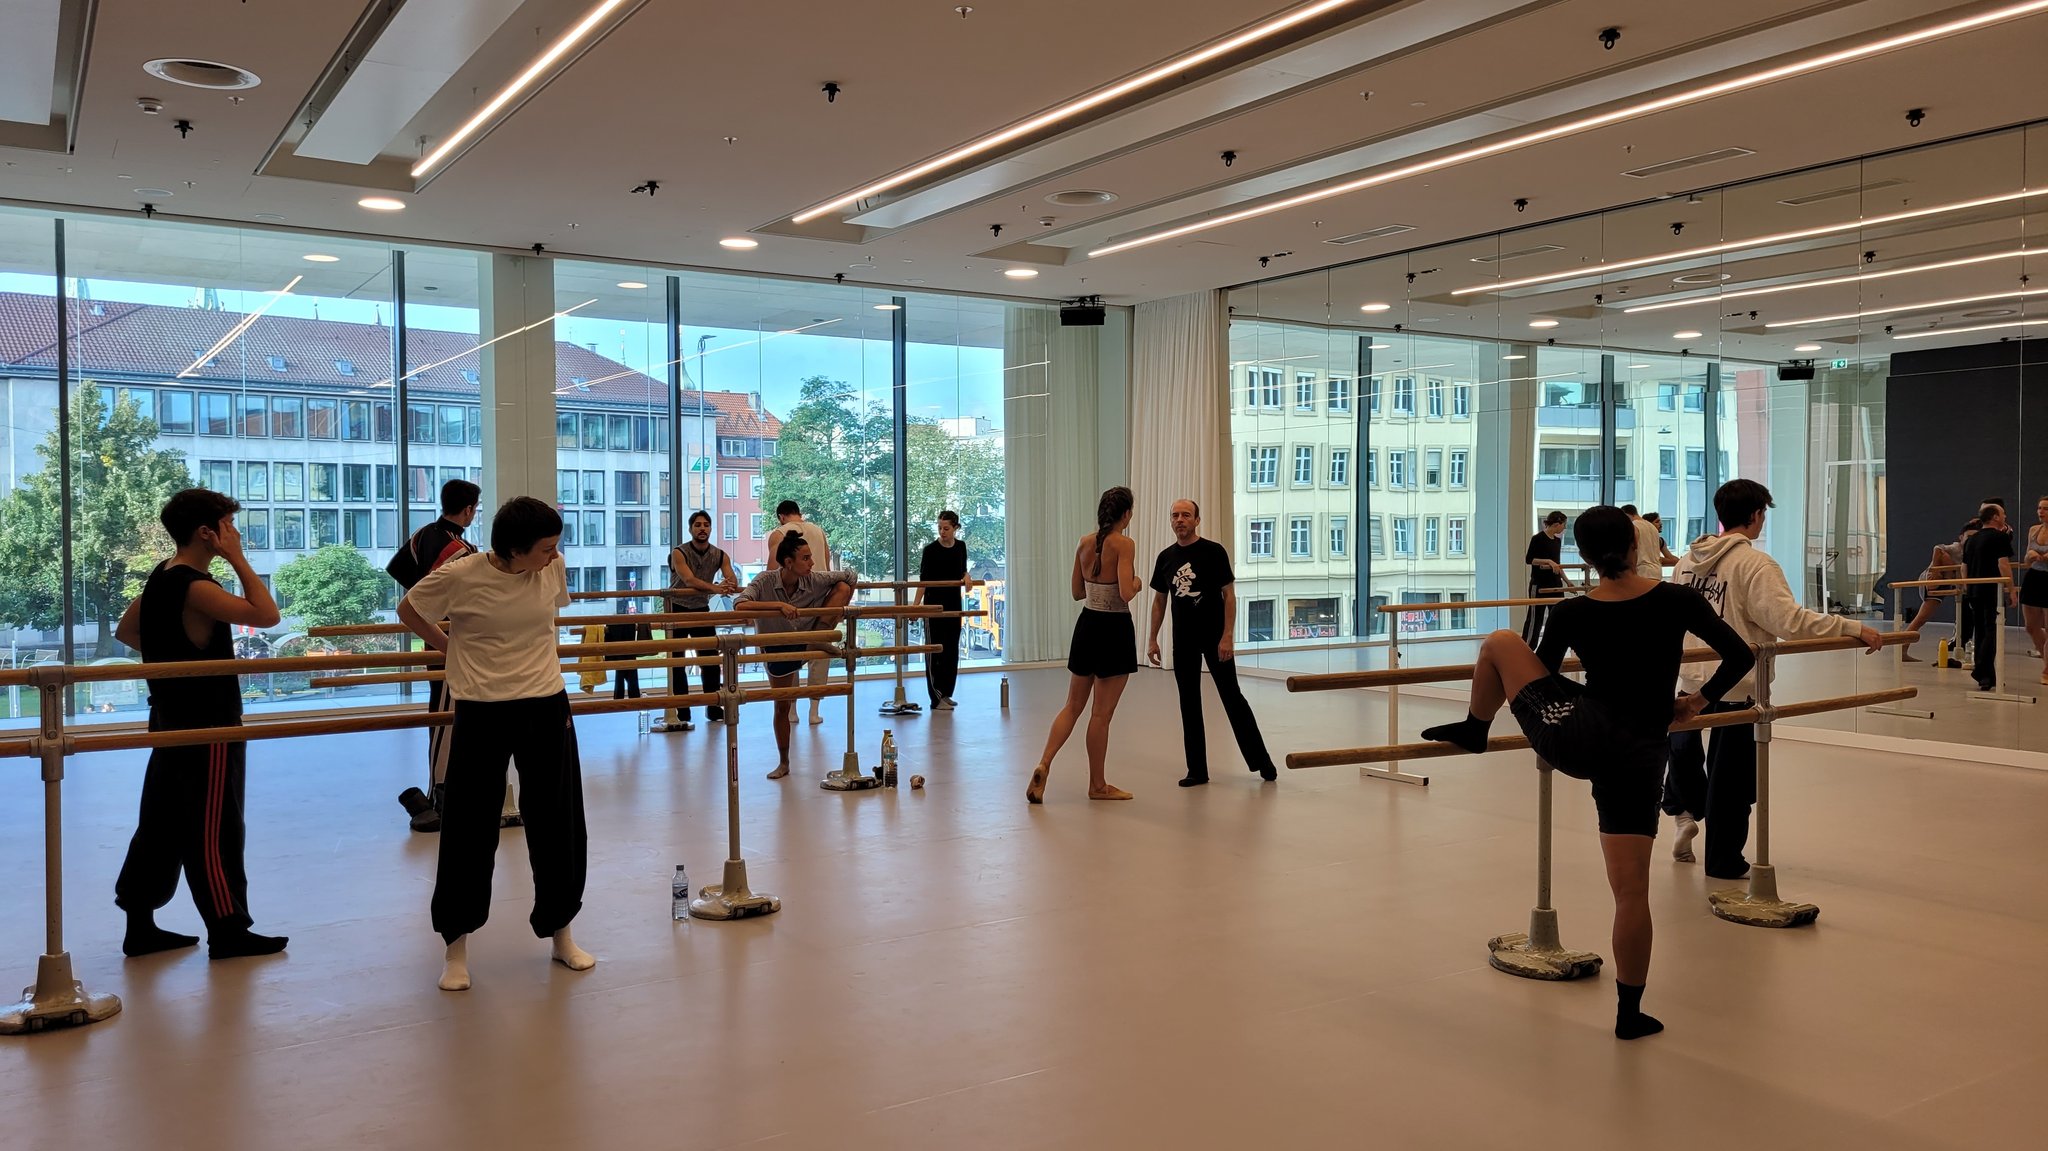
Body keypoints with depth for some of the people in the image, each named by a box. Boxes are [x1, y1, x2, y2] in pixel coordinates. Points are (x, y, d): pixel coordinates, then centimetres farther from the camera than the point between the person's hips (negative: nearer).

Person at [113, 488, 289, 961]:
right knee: (215, 831, -1)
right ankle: (228, 931, 8)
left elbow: (125, 630, 21)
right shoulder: (195, 588, -21)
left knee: (162, 824, 14)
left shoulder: (161, 577, 9)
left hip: (173, 721, 10)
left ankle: (140, 925, 21)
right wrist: (238, 559, -21)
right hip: (207, 726, -10)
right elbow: (266, 615, -28)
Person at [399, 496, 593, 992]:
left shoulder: (553, 568, -4)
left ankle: (560, 933, 27)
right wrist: (447, 644, 10)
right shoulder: (459, 576, -15)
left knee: (558, 825, 10)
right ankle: (456, 946, 20)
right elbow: (408, 611, 4)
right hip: (482, 712, -3)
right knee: (469, 830, 4)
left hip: (546, 707, 3)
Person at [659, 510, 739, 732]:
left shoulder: (720, 555, -3)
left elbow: (732, 579, -17)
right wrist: (715, 587, -46)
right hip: (677, 610, -4)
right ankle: (681, 712, -2)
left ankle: (713, 708, 13)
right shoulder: (678, 553, -15)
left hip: (702, 609, 4)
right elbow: (689, 580, -31)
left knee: (711, 660, 3)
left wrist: (729, 583, -42)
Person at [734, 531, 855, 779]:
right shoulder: (766, 582, -24)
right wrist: (779, 605, -47)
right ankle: (783, 763, 26)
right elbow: (739, 606, -40)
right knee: (782, 706, 7)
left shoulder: (814, 580, -18)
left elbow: (850, 578, -4)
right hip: (779, 649, -2)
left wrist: (840, 608, -6)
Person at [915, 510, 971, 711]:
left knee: (952, 649, 9)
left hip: (954, 603, 5)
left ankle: (946, 693, 19)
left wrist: (966, 577, -6)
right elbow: (923, 580, -11)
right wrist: (916, 605, -20)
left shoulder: (961, 547, 4)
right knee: (935, 649, -5)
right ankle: (936, 698, -4)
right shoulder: (930, 550, -10)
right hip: (934, 604, -5)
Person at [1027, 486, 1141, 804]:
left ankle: (1043, 765, -2)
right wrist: (1136, 584, -2)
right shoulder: (1124, 544, -14)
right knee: (1102, 713, 3)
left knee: (1073, 706, 14)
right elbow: (1126, 593, -22)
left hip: (1087, 624, 6)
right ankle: (1097, 785, 15)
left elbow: (1077, 591, 12)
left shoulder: (1084, 543, 5)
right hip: (1114, 628, -6)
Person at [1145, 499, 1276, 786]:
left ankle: (1262, 761, 12)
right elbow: (1159, 600, 14)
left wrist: (1227, 636, -16)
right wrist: (1152, 639, 8)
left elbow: (1229, 595, -8)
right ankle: (1197, 771, 13)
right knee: (1189, 703, 6)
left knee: (1232, 698, 0)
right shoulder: (1166, 557, 7)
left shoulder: (1213, 552, -7)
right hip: (1183, 640, 5)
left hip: (1214, 638, -4)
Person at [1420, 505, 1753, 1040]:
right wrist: (1699, 700, 21)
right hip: (1639, 756, 2)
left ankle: (1473, 731, 38)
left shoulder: (1569, 614, -3)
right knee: (1631, 889, 8)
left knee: (1499, 642, 16)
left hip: (1577, 738, -1)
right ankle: (1630, 1012, 13)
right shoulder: (1678, 600, -3)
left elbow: (1539, 674, 11)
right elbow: (1741, 656, 6)